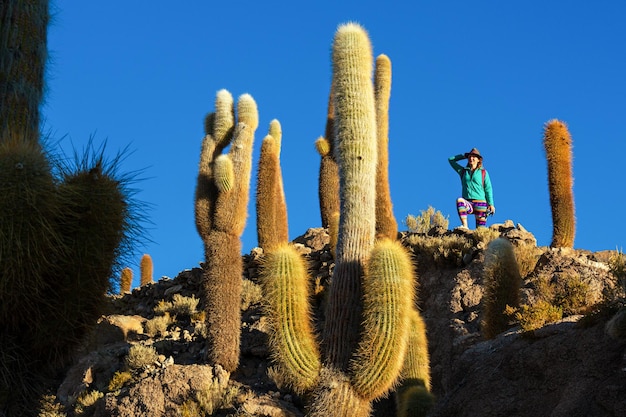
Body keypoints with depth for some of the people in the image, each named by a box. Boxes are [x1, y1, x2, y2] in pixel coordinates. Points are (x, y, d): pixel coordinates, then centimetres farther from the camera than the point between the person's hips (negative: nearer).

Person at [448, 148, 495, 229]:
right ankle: (465, 226, -41)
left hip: (480, 202, 0)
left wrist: (491, 204, -2)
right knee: (459, 200, -34)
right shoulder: (463, 171, 18)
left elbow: (488, 189, 7)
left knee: (480, 229, -11)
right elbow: (451, 160, 22)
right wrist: (465, 155, 20)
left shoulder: (483, 172, 11)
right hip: (467, 204, 0)